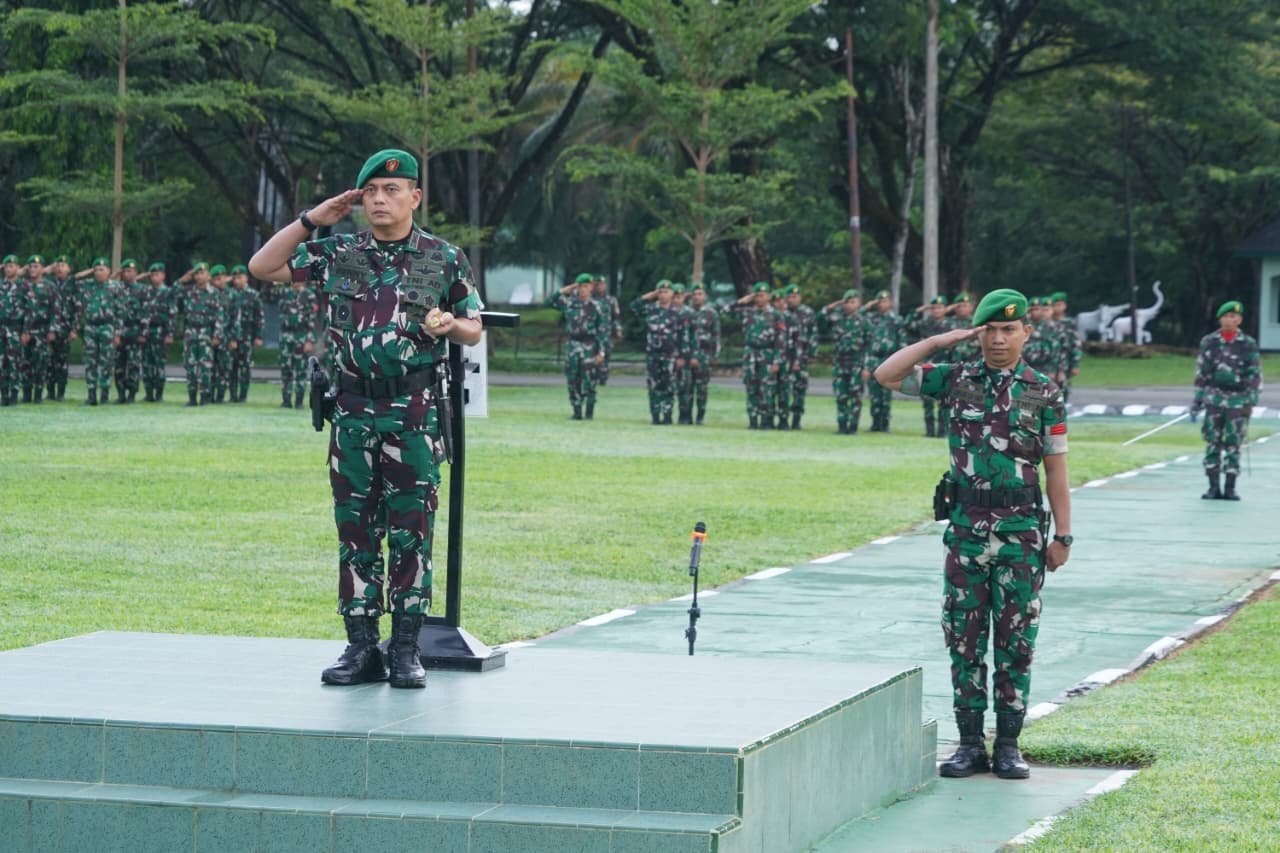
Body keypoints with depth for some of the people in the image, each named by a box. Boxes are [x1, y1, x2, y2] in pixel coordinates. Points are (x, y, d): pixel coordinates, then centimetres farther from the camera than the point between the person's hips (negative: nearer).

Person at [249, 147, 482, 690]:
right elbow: (261, 268, 8)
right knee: (355, 531, 4)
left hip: (415, 414, -2)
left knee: (411, 532, -1)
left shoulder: (445, 259, 5)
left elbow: (474, 331, 12)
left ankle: (405, 649, 4)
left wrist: (450, 325, -11)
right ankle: (361, 648, 9)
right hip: (353, 410, 2)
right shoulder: (337, 254, 8)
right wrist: (311, 220, 1)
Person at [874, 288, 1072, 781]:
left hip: (1021, 532, -1)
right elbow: (886, 375, -1)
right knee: (964, 639, 3)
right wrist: (940, 341, -5)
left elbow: (1055, 468, 2)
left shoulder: (1044, 393, 1)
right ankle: (970, 743, 10)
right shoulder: (955, 380, 5)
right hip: (966, 529, 2)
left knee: (1016, 642, 2)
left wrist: (1063, 536, 0)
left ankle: (1008, 744, 9)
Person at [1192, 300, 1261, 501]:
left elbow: (1255, 374, 2)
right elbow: (1201, 373, 9)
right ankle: (1214, 487, 3)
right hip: (1214, 399, 1)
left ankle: (1230, 488, 6)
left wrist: (1252, 400, -6)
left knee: (1233, 444, -1)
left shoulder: (1248, 345, 1)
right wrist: (1198, 399, 7)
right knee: (1212, 442, -2)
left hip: (1238, 401, -1)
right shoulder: (1209, 342, 4)